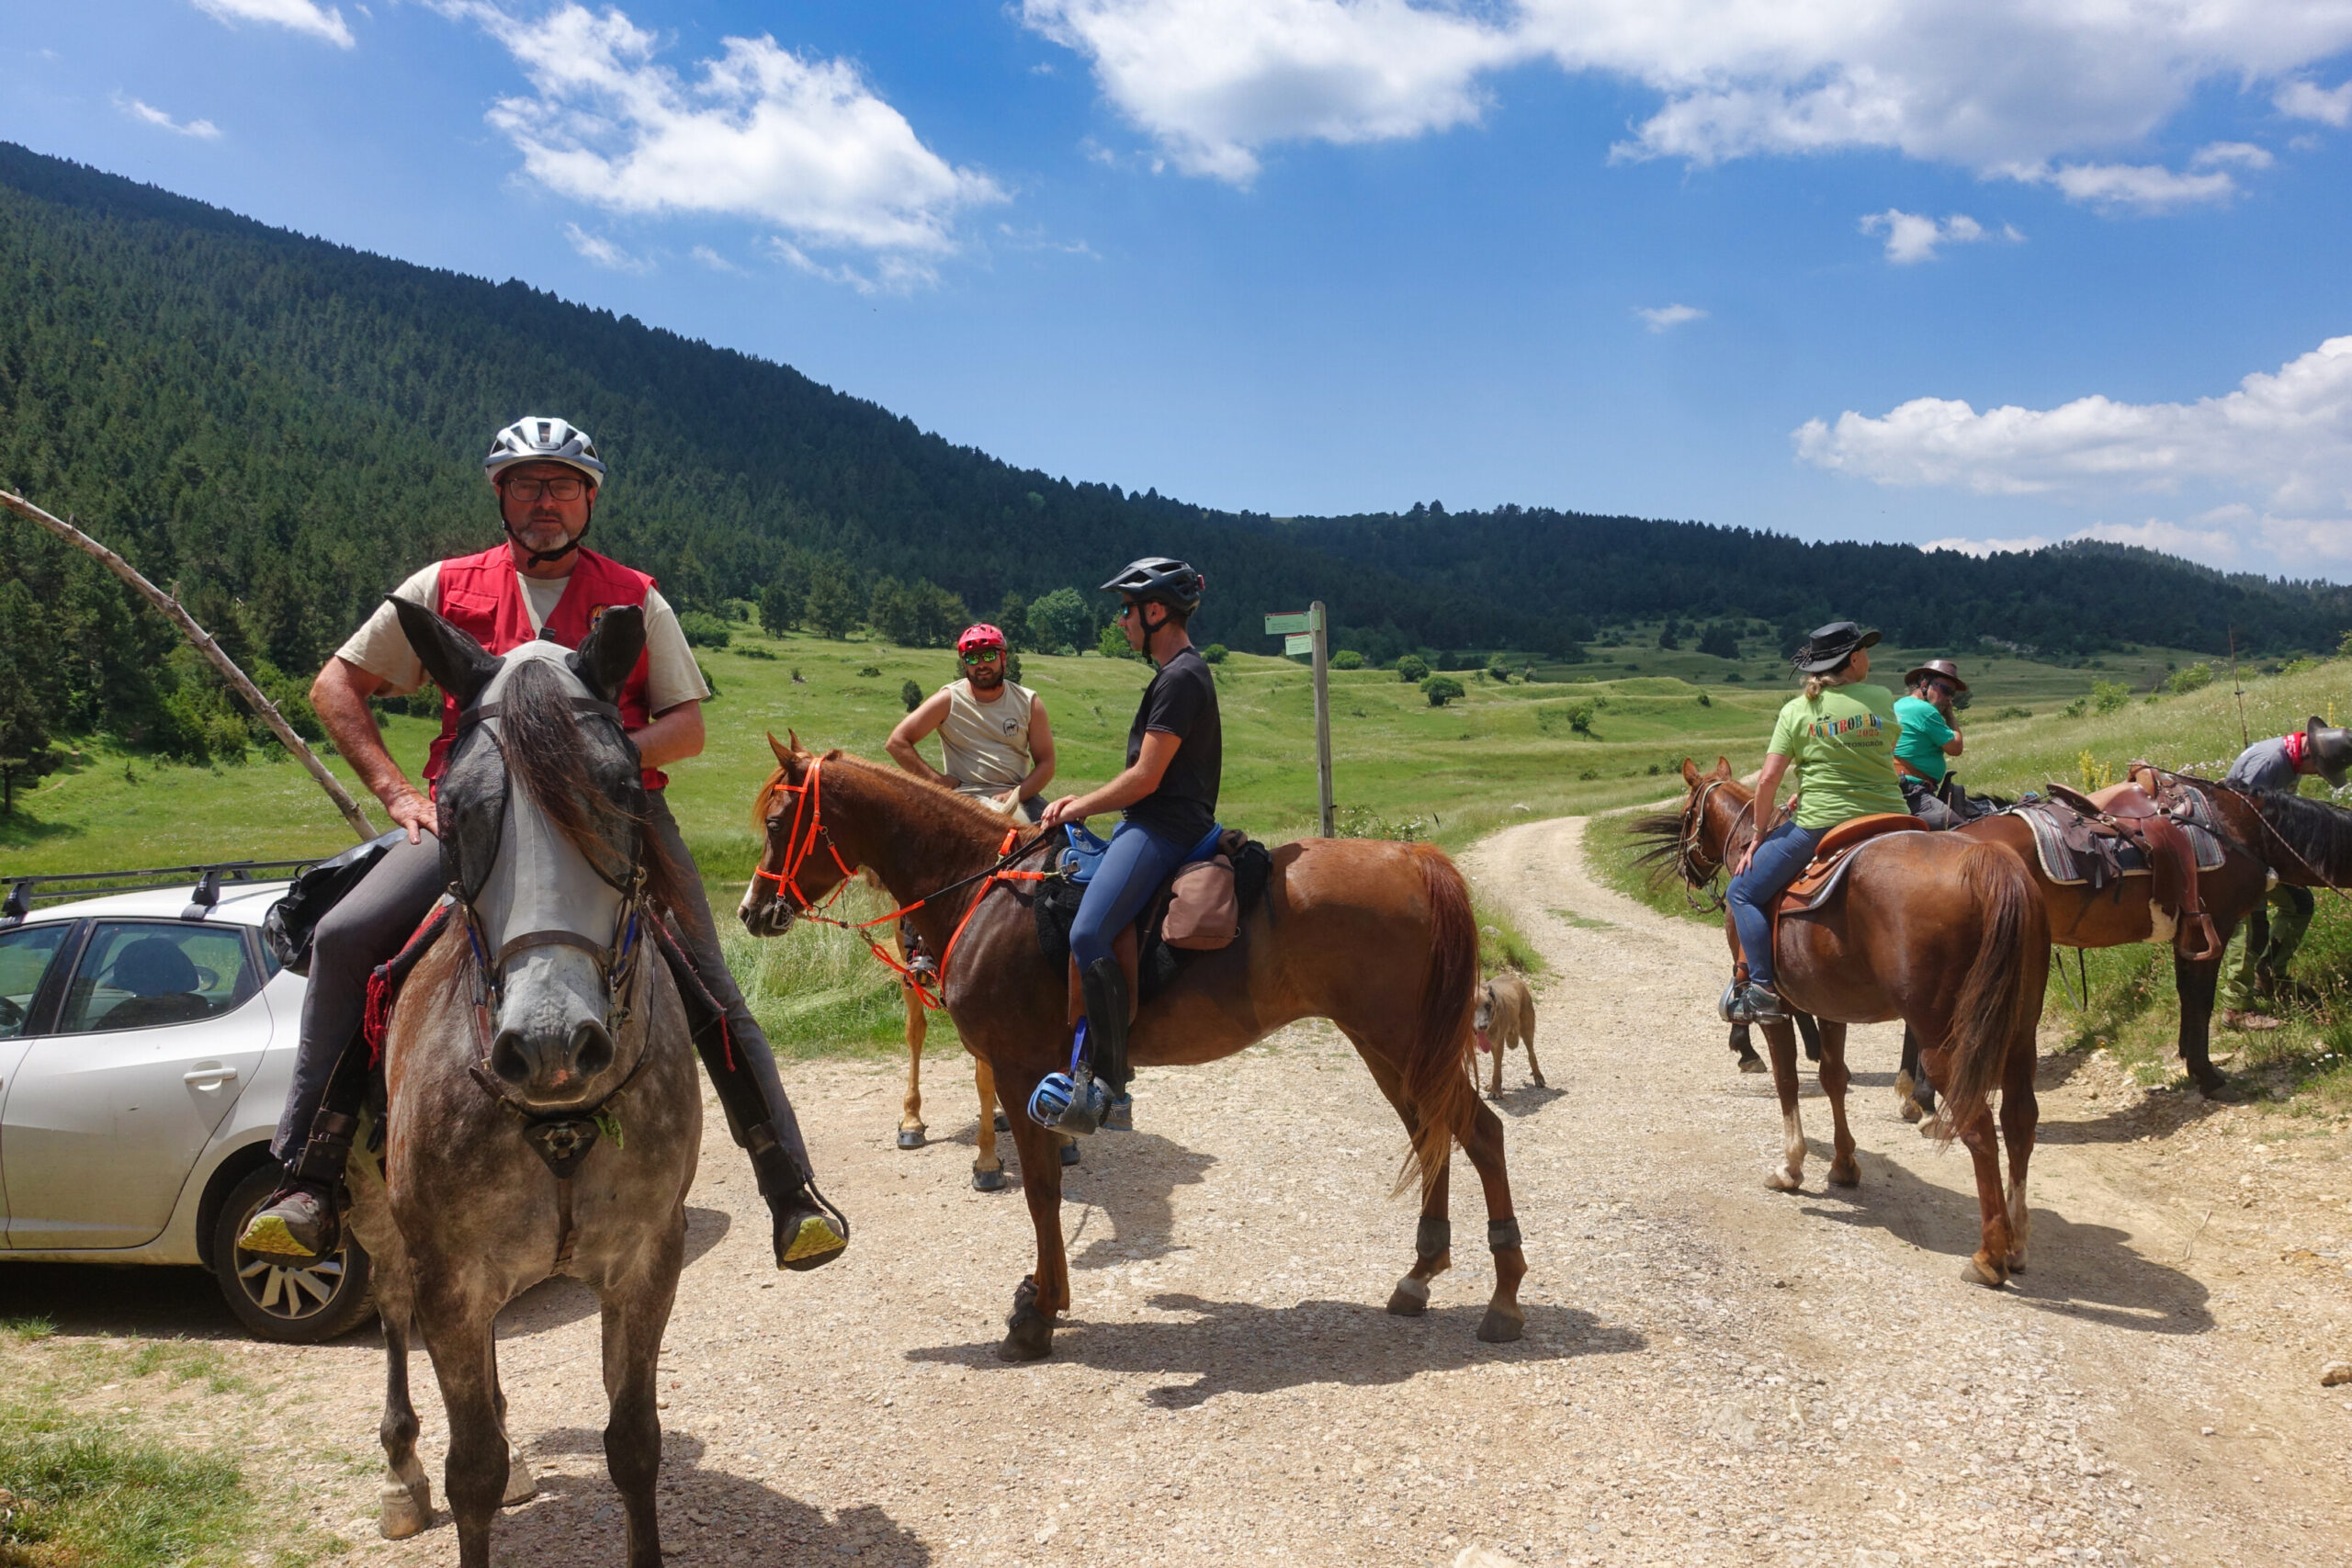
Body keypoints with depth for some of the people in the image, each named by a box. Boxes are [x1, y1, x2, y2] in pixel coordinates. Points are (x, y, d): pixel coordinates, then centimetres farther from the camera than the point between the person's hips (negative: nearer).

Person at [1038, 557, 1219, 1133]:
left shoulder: (1180, 678, -14)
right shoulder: (1182, 672, 19)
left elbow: (1145, 778, -18)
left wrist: (1082, 806, -5)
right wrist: (1085, 801, 16)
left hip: (1162, 828, -12)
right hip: (1151, 825, 12)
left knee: (1088, 934, -26)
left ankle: (1109, 1091, -24)